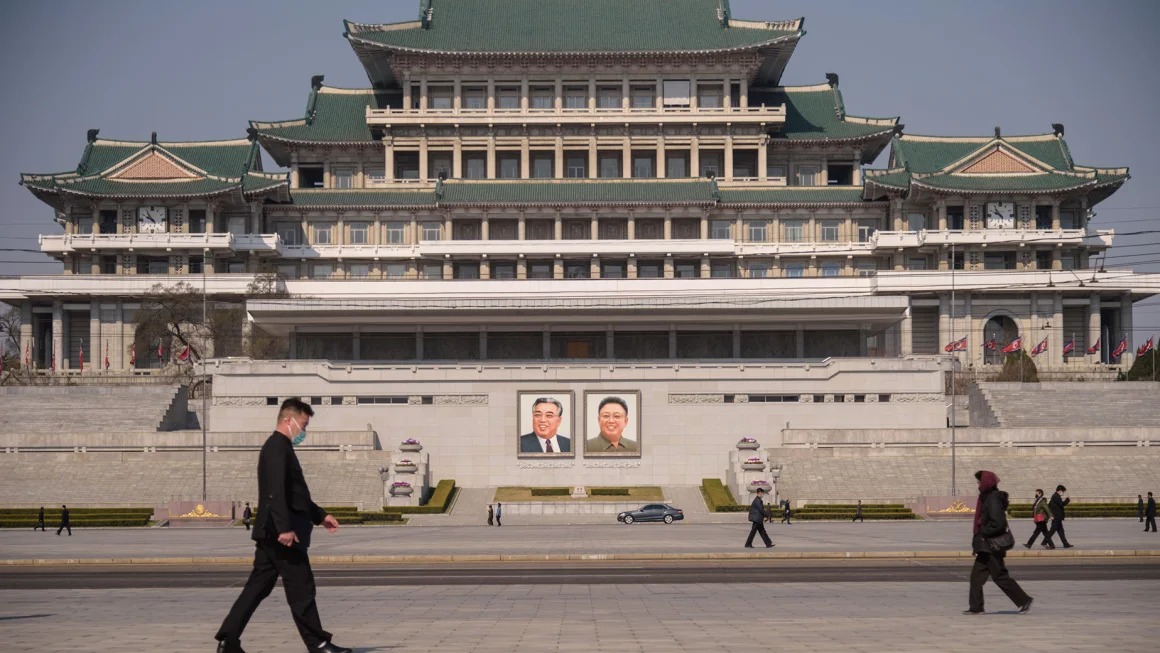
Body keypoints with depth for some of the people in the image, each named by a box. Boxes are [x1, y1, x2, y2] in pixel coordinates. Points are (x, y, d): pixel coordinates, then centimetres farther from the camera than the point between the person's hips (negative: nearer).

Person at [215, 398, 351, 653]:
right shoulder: (277, 447, -12)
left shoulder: (280, 448, 21)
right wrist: (285, 528, -28)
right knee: (301, 589, -3)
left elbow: (296, 494, 28)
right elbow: (276, 492, -23)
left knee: (258, 587, 9)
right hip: (282, 534, -10)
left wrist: (320, 516, 25)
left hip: (271, 535, 10)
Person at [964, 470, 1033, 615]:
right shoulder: (987, 498, 12)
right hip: (986, 546, 10)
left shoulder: (993, 499, -17)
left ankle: (1024, 600, 6)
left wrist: (983, 534, -15)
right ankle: (976, 607, 11)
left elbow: (998, 523, -25)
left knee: (1000, 576, -3)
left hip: (991, 546, -10)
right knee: (977, 575, 8)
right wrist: (978, 541, 16)